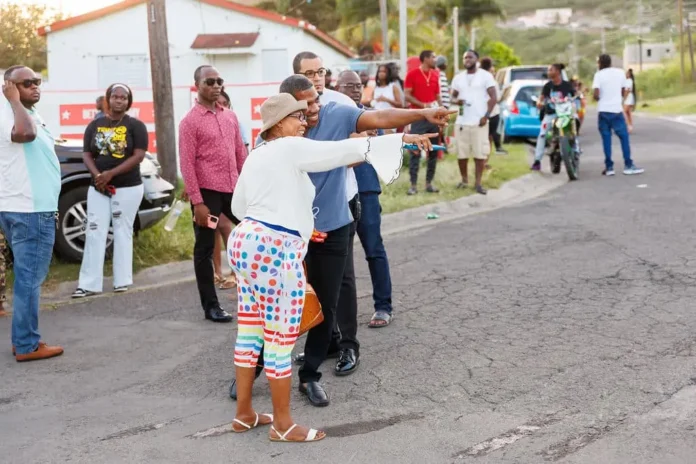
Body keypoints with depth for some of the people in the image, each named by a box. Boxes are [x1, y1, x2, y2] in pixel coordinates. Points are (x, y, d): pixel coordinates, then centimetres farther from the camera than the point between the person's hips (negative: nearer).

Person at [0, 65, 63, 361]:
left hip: (26, 208, 11)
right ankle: (27, 346, -1)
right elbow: (25, 133, -39)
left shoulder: (27, 114, 17)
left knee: (27, 277, 16)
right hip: (29, 210, -11)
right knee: (30, 278, -6)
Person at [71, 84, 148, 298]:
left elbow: (138, 156, -10)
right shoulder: (95, 125, 9)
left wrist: (111, 173, -16)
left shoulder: (135, 125, -2)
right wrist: (98, 176, -13)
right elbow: (87, 155, 6)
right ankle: (89, 283, -1)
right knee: (94, 233, -1)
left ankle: (122, 280, 8)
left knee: (122, 232, 2)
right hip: (98, 188, 3)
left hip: (128, 187, -3)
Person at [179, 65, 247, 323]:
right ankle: (210, 306, 10)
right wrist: (197, 202, -15)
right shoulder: (190, 121, -6)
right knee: (205, 248, 3)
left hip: (233, 188, 6)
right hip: (207, 191, -6)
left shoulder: (230, 116, 11)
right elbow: (187, 164, -10)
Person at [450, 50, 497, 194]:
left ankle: (478, 183, 1)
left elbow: (493, 97, -3)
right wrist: (456, 100, -9)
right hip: (462, 121, 4)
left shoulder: (486, 76, -1)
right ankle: (464, 180, 19)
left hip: (479, 121, -3)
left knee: (480, 153, -4)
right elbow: (453, 96, 17)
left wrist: (486, 115, -13)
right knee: (462, 153, 5)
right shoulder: (458, 78, 12)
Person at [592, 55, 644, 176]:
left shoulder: (599, 75, -3)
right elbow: (623, 92, 12)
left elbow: (595, 94, -14)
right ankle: (628, 166, -2)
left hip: (603, 110, 0)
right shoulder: (620, 72, 6)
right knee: (624, 137, 3)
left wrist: (600, 99, 6)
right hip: (616, 110, 0)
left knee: (606, 139, 4)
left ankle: (609, 167, 4)